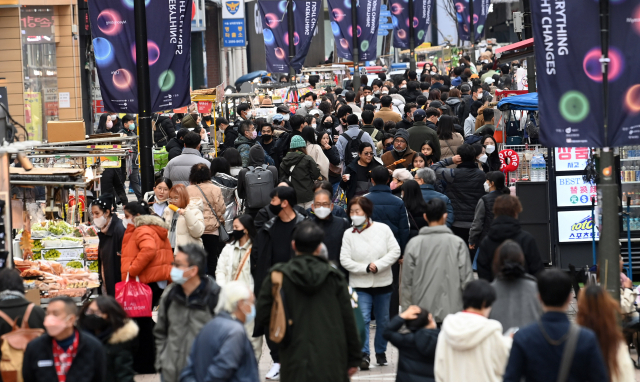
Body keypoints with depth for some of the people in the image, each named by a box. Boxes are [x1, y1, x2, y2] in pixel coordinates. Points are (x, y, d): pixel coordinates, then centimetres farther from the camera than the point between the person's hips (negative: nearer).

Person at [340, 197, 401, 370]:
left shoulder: (383, 229, -4)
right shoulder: (349, 234, -2)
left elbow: (395, 251, -6)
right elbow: (345, 260, -8)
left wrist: (378, 265, -17)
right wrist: (365, 268, -17)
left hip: (383, 283, 1)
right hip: (360, 285, -1)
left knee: (383, 320, 12)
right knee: (363, 319, -13)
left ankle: (380, 352, 27)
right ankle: (364, 354, -10)